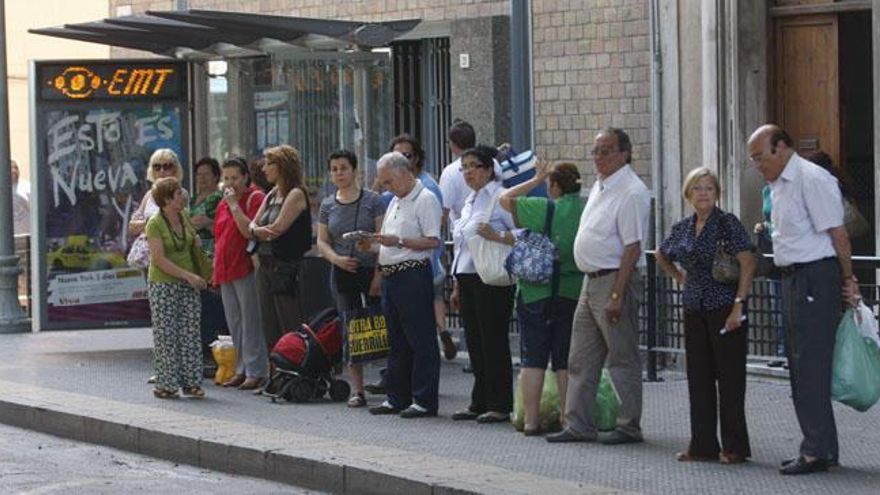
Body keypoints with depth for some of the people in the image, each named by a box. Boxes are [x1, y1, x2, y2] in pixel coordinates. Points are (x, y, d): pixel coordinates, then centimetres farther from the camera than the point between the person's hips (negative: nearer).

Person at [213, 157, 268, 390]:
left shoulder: (255, 198, -6)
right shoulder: (223, 204, 18)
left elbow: (250, 231, -18)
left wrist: (234, 205, -17)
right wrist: (216, 270, 20)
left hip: (246, 269, -8)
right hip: (225, 272, 8)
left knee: (251, 323, -7)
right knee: (234, 324, 10)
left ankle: (256, 371, -4)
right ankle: (242, 370, 16)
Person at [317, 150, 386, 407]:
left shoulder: (372, 200, -3)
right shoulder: (328, 205, 9)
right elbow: (322, 241, 11)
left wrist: (379, 275, -13)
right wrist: (337, 259, -10)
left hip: (371, 270, -4)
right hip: (343, 274, 4)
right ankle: (358, 389, 6)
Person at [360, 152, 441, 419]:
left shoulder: (425, 200, -9)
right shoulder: (395, 201, 20)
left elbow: (432, 241, -17)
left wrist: (397, 241, -22)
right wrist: (372, 244, 6)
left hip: (413, 274, -9)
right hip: (390, 275, 9)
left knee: (421, 341, -5)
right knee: (397, 341, 13)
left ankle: (424, 400, -3)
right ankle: (397, 398, 18)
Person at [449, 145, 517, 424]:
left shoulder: (500, 198, -9)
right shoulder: (470, 201, 19)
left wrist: (498, 237, -30)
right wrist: (457, 286, 23)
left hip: (491, 280, -9)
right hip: (468, 280, 9)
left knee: (494, 342, -5)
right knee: (475, 343, 11)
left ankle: (500, 406, 0)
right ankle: (479, 403, 17)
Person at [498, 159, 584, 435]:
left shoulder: (545, 209, -11)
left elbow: (506, 200, -1)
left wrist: (536, 180, 4)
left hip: (536, 292, -3)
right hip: (574, 293, 3)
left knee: (533, 358, 4)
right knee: (566, 361, 8)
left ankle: (531, 421, 3)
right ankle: (568, 420, 7)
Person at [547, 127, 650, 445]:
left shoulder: (631, 192, -15)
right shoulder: (600, 186, 14)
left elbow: (632, 247, -20)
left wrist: (617, 295, -23)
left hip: (615, 279, -10)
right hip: (591, 280, 10)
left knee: (622, 359, -1)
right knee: (581, 358, 11)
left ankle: (629, 427, 6)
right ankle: (578, 425, 16)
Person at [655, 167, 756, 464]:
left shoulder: (727, 223, -8)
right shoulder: (682, 229, 10)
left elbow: (748, 263, -15)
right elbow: (662, 256, 30)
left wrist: (739, 305, -19)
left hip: (725, 309, -6)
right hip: (694, 311, 6)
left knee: (730, 377, -2)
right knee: (699, 378, 7)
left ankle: (734, 447, 4)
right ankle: (703, 445, 14)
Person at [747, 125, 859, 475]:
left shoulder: (811, 179, -14)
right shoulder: (778, 184, 16)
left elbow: (837, 233, -15)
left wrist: (848, 280, -12)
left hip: (815, 276, -10)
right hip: (793, 278, 10)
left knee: (811, 365, -9)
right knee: (799, 366, 13)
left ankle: (817, 451, -6)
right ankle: (821, 448, 20)